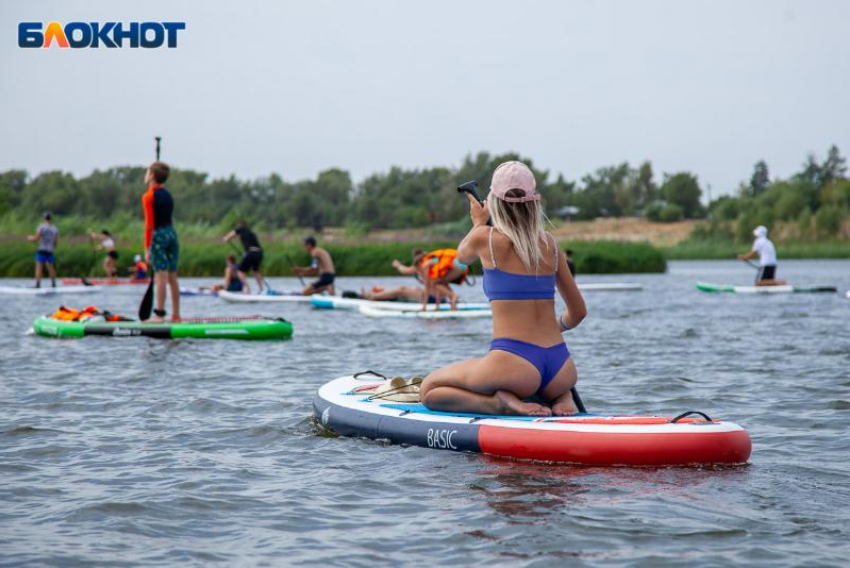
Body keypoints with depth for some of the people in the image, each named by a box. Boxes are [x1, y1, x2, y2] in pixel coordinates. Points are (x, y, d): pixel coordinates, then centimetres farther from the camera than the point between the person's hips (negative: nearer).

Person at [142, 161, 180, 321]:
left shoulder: (148, 196, -8)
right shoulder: (167, 195, 14)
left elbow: (149, 223, -13)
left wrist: (147, 248, -11)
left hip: (158, 235, -7)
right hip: (172, 233, 7)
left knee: (161, 276, -9)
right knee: (172, 276, 9)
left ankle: (159, 314, -10)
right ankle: (176, 315, 12)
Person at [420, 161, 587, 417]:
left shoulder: (485, 237, -3)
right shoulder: (549, 243, 9)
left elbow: (462, 256, 24)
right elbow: (578, 312, 17)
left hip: (513, 363, -4)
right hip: (561, 371, 5)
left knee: (428, 390, 13)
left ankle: (501, 403, -9)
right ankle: (561, 397, 7)